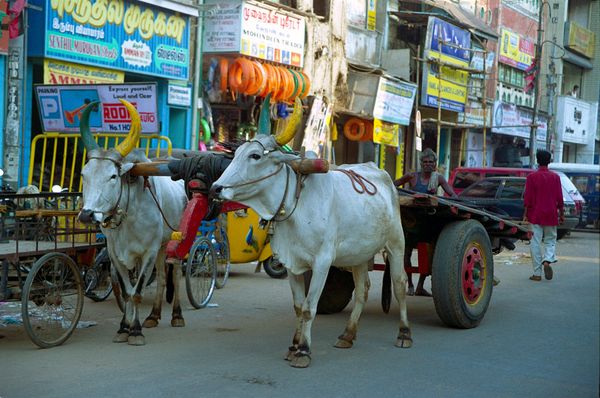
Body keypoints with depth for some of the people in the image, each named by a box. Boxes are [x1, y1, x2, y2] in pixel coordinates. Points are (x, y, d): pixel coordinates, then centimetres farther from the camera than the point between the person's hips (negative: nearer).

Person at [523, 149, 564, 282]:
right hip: (551, 215, 2)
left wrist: (525, 214, -1)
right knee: (550, 240, 15)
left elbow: (528, 198, -6)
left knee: (535, 243, 2)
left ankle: (537, 273, 2)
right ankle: (547, 260, -13)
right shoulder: (555, 177, 1)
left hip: (535, 215, -2)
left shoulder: (532, 177, -4)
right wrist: (561, 214, 11)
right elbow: (559, 198, 2)